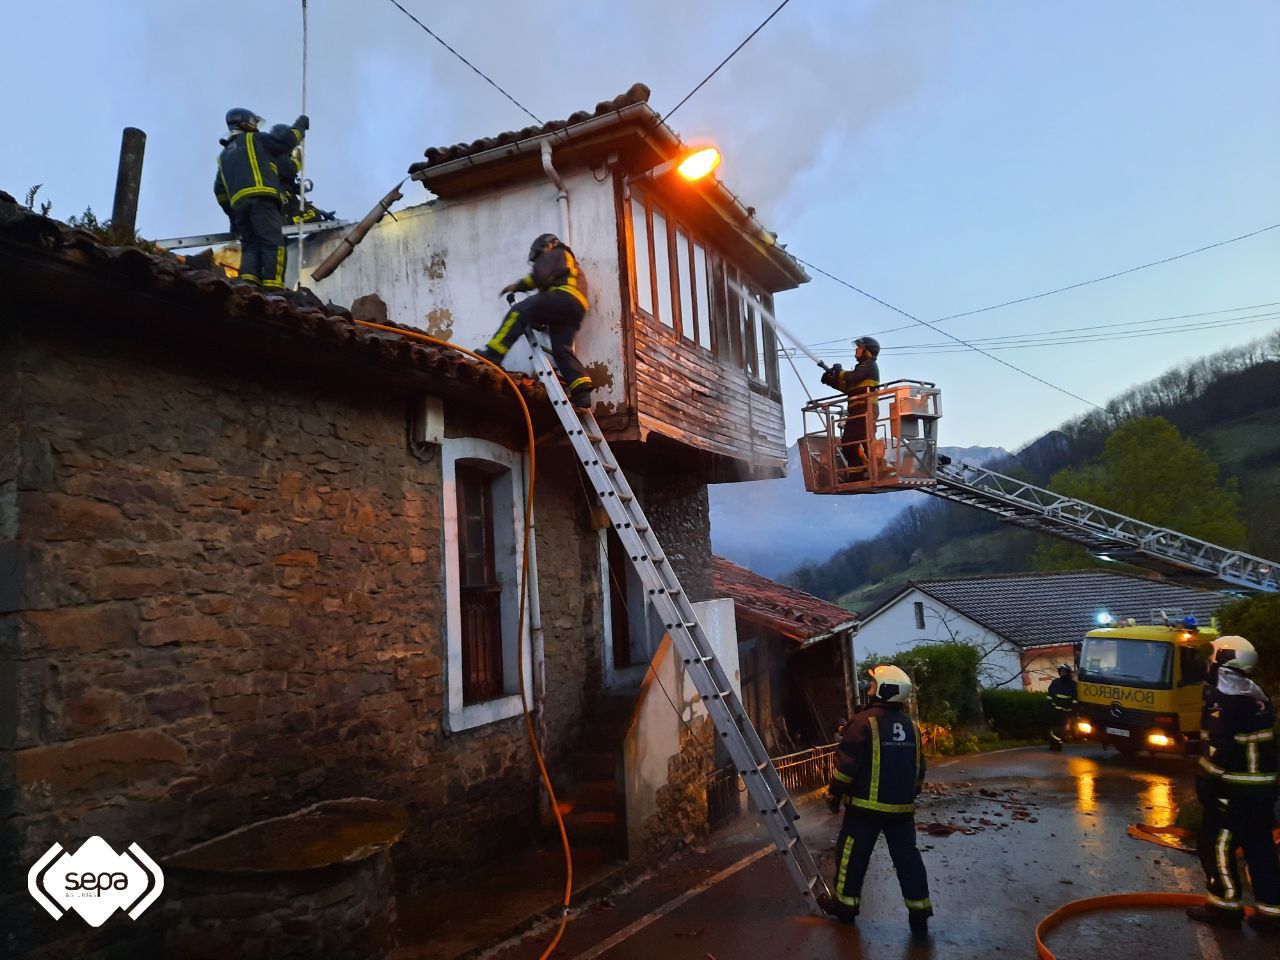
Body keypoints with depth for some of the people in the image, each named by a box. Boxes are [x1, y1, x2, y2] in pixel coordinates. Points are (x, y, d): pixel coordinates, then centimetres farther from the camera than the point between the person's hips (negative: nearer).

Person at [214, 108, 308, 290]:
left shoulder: (223, 156, 32)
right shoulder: (254, 139, 14)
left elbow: (220, 191, 26)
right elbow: (287, 142, 8)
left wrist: (233, 215, 29)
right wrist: (300, 124, 25)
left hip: (238, 204, 6)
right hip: (261, 198, -6)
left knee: (251, 246, 4)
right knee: (273, 243, -15)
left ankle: (248, 285, -19)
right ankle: (273, 287, -31)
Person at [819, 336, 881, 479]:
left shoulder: (870, 365, -3)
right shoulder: (862, 367, 27)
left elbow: (851, 377, -19)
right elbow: (847, 387, 24)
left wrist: (839, 371, -1)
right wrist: (831, 380, 12)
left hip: (865, 411, -10)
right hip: (855, 412, 10)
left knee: (866, 443, -16)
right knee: (847, 444, 8)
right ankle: (856, 475, 11)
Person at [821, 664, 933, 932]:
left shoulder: (864, 721, -15)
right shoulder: (911, 725, 6)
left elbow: (847, 764, -15)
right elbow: (919, 769, 14)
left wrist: (835, 793, -3)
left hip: (866, 805, -5)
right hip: (902, 807, 5)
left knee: (853, 854, 8)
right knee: (907, 856, 11)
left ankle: (845, 903, 19)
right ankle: (919, 911, 12)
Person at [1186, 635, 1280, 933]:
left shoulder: (1224, 697, -17)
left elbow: (1218, 746, -22)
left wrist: (1206, 782, -15)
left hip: (1236, 788, -9)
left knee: (1215, 844, 3)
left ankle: (1224, 904, 10)